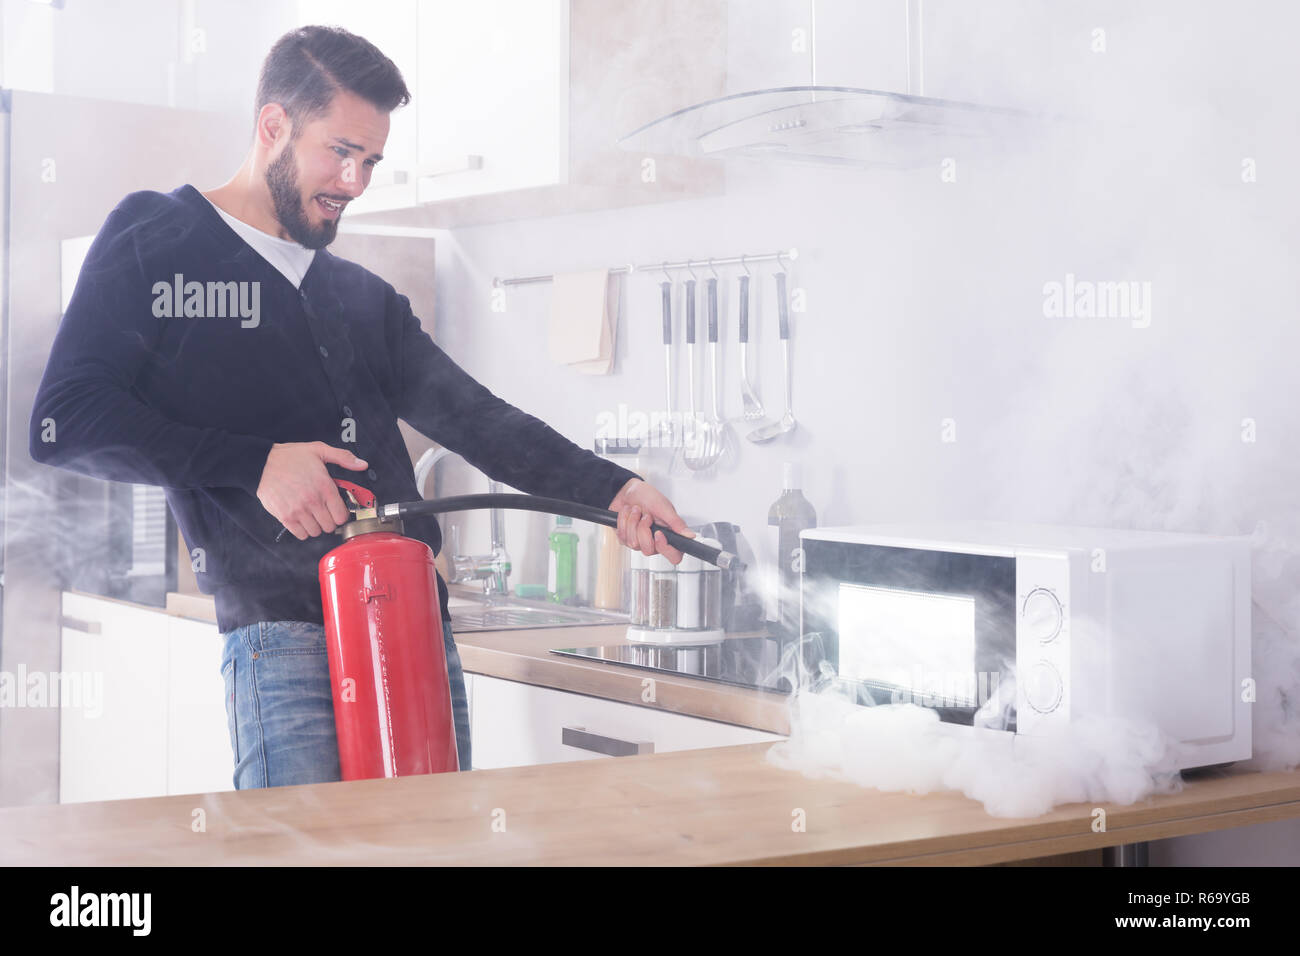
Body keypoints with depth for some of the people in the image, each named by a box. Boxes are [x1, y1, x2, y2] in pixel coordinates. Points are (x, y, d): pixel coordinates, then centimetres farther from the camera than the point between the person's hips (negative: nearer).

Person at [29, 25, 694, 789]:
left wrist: (610, 490, -1)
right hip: (285, 633, -5)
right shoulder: (153, 243, 6)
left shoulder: (366, 298, 24)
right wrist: (254, 464, -11)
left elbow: (473, 417, 14)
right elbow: (65, 421, -5)